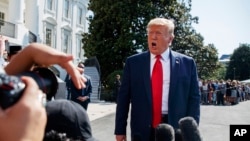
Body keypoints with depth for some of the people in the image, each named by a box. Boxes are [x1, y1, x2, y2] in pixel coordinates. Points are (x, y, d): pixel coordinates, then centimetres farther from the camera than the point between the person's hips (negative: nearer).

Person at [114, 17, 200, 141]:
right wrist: (120, 130, 1)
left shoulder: (187, 63, 1)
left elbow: (194, 98, 2)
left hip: (175, 128, 0)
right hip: (142, 129, 1)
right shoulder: (133, 62, 3)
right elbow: (124, 97, 3)